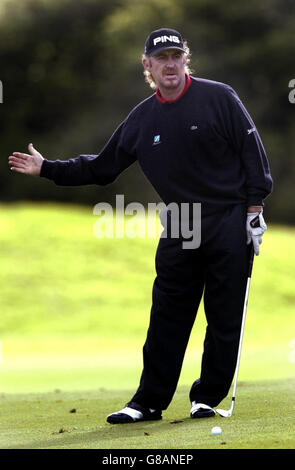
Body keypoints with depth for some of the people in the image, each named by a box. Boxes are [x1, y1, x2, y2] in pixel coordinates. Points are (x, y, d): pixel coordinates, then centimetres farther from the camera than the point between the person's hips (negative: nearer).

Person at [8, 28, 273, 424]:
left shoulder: (219, 97, -5)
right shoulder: (142, 119, 7)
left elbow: (252, 150, -4)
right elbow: (101, 168, 15)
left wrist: (254, 208, -8)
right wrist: (47, 168, 11)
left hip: (230, 224, -4)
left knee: (225, 317, 1)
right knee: (167, 317, 3)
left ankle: (208, 398, 12)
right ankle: (149, 402, 10)